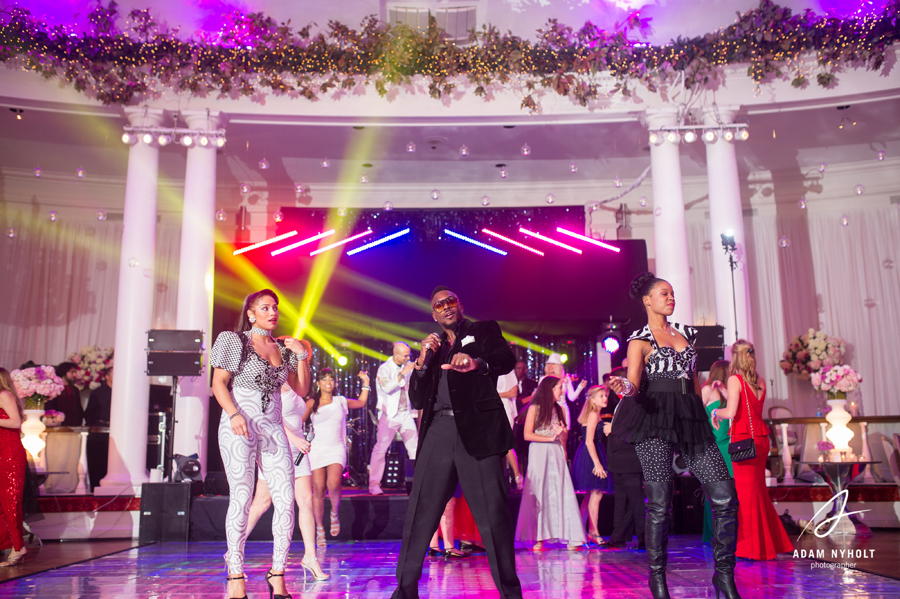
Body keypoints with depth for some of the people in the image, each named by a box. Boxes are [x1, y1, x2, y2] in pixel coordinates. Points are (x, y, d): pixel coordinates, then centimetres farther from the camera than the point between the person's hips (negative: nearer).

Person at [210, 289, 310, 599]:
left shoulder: (283, 348, 15)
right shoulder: (234, 340, 4)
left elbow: (301, 390, 14)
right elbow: (219, 383, -3)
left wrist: (302, 356, 3)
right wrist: (234, 414, -18)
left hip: (273, 429, 4)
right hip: (240, 428, -4)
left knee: (286, 500, -5)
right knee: (241, 498, -5)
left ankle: (277, 574, 5)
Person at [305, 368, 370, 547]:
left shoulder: (340, 401, 13)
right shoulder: (312, 403, 6)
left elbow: (361, 402, 25)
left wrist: (366, 384, 20)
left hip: (336, 448, 1)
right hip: (317, 449, -1)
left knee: (333, 484, -22)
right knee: (318, 490, -5)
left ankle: (335, 514, 7)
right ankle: (320, 530, 11)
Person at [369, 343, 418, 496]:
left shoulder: (407, 366, 10)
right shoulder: (384, 368, -8)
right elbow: (387, 387, -24)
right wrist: (402, 374, -27)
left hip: (406, 413, 6)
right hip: (390, 414, -6)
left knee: (415, 447, 2)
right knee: (381, 448, -8)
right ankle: (374, 485, -2)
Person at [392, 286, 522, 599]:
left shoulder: (485, 330, 13)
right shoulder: (432, 346, 24)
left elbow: (507, 359, -9)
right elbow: (416, 400, 18)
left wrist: (476, 363, -30)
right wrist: (422, 361, 2)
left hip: (478, 430, -4)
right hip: (438, 431, 4)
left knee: (494, 515, -7)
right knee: (419, 514, 0)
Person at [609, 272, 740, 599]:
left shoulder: (685, 333, 20)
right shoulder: (640, 340, 3)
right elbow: (633, 384, -6)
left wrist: (704, 418, 22)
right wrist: (625, 388, -29)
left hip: (691, 419, 5)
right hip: (656, 422, -5)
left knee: (725, 496, -5)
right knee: (660, 503, -7)